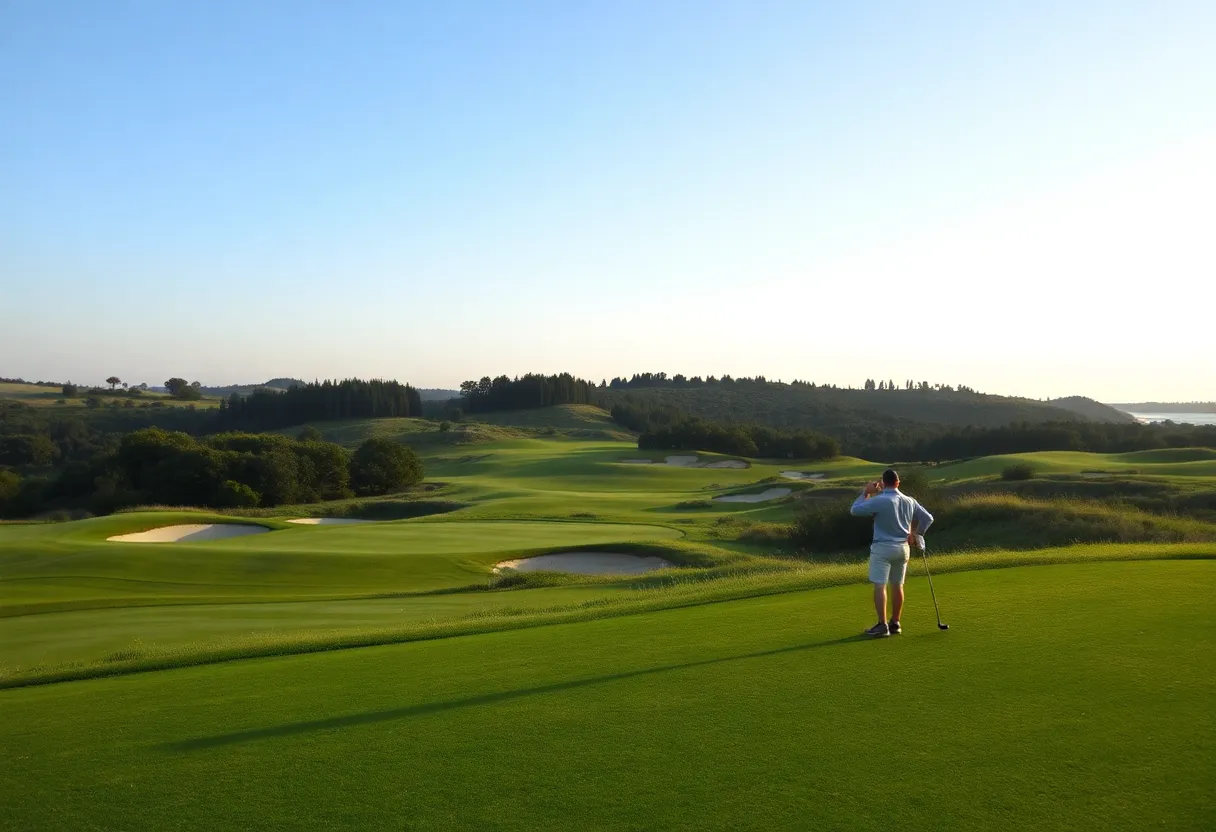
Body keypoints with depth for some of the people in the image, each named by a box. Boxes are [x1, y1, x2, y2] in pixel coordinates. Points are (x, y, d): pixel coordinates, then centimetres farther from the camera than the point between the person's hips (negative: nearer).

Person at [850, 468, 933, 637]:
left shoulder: (879, 501, -15)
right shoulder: (909, 501, 5)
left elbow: (855, 510, -11)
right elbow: (928, 518, 13)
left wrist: (866, 493, 0)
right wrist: (916, 534, 24)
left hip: (883, 548, -6)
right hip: (903, 548, 7)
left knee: (879, 586, -7)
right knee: (897, 585, 13)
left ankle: (882, 625, -12)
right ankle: (895, 623, 20)